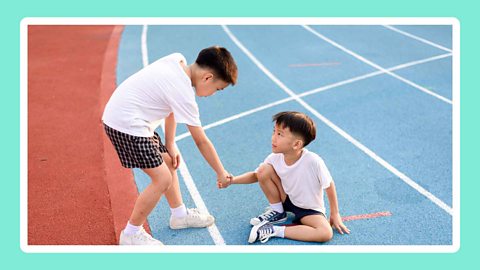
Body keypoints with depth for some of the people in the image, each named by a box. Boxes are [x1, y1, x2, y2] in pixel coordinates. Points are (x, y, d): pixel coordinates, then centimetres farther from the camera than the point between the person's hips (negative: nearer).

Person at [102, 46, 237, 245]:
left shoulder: (178, 61, 1)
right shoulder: (184, 94, -21)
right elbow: (202, 142, -13)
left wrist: (170, 145, 12)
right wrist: (221, 173, -1)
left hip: (120, 113, 10)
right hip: (127, 123, -10)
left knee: (168, 162, 19)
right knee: (162, 178, -7)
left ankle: (180, 214, 35)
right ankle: (131, 234, 7)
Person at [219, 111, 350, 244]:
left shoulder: (313, 161, -31)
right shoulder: (275, 158, -18)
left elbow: (329, 185, -17)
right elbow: (256, 175, -1)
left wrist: (335, 214, -7)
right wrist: (232, 180, -15)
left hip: (309, 209, -3)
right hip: (287, 200, 3)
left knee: (326, 234, -33)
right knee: (264, 170, -19)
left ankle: (275, 231, -21)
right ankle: (277, 212, 3)